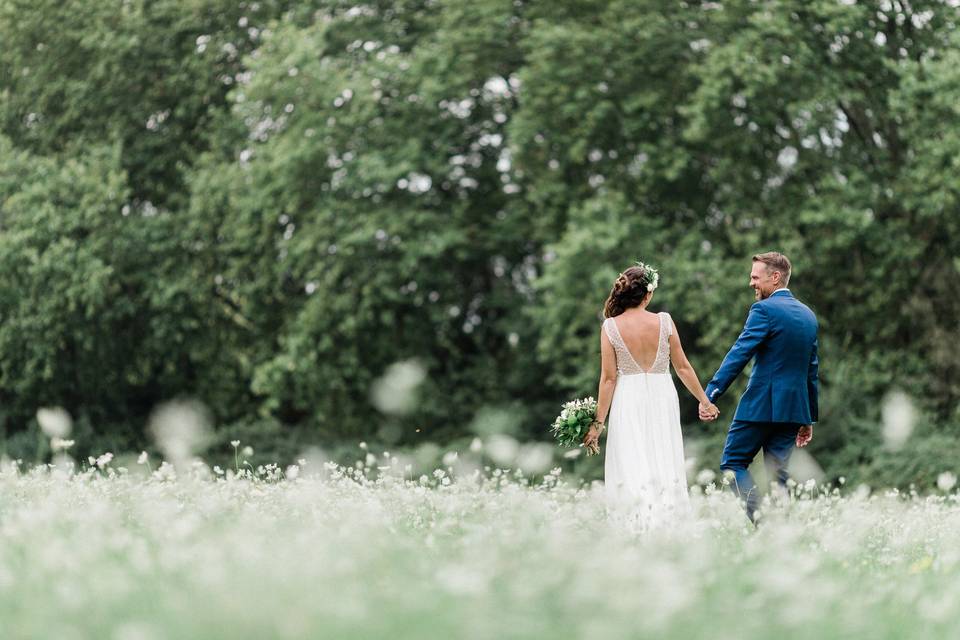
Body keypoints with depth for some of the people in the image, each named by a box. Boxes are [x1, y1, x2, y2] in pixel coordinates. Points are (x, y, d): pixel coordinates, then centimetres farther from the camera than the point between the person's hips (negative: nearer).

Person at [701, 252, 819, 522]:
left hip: (761, 405, -7)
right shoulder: (809, 315, 15)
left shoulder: (764, 310, -9)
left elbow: (739, 354, -17)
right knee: (777, 473, 9)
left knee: (733, 462, 3)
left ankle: (760, 517, -13)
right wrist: (809, 418, 23)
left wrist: (710, 394, -20)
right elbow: (812, 370, 18)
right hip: (794, 408, 7)